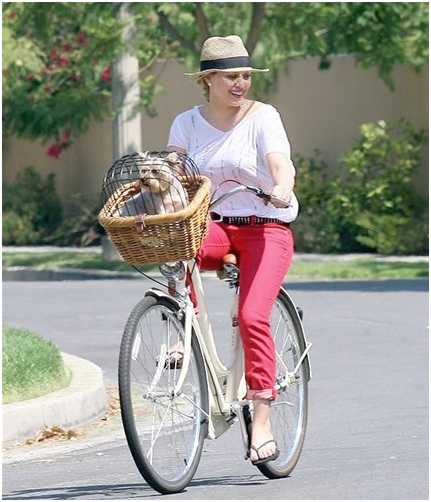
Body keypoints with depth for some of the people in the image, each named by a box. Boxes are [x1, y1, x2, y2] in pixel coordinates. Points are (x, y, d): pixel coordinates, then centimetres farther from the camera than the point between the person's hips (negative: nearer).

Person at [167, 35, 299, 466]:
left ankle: (262, 418, -16)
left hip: (266, 228, -3)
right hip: (214, 224, 3)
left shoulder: (263, 116, -5)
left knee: (252, 317, -21)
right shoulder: (187, 123, 6)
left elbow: (280, 164, -19)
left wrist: (281, 189, -42)